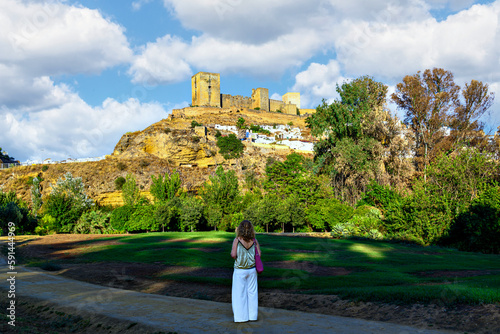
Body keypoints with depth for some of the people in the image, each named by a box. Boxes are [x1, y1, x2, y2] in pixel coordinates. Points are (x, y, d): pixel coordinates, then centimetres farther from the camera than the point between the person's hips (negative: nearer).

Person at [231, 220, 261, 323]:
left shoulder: (237, 240, -14)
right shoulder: (254, 240, -4)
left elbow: (233, 255, -17)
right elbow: (259, 254, 0)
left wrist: (232, 253, 5)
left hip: (240, 270, -3)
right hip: (252, 269, 3)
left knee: (239, 293, 7)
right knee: (252, 292, 13)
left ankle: (241, 316, 11)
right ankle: (252, 315, 19)